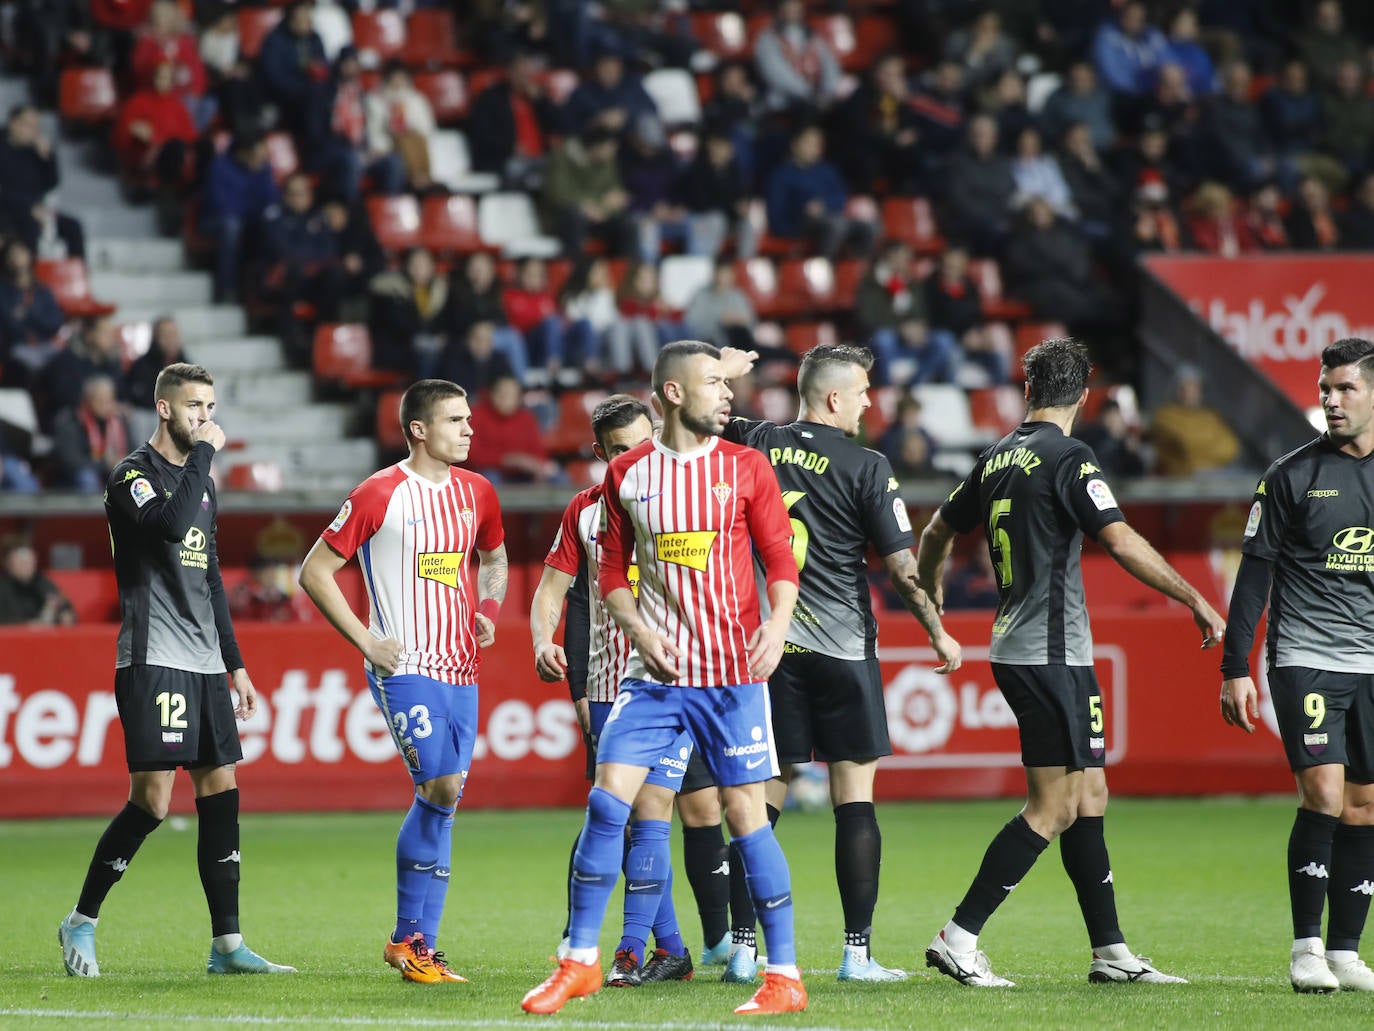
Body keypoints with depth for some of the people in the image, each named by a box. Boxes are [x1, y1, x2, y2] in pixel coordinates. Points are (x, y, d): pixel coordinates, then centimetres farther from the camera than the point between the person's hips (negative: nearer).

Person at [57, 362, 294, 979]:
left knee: (221, 790, 3)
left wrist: (233, 662, 22)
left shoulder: (199, 481, 19)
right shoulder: (132, 476, -7)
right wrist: (204, 453, -18)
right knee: (152, 800, -12)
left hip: (204, 665, 8)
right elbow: (170, 525, -28)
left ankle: (226, 945, 5)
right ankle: (81, 923, 2)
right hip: (154, 661, -8)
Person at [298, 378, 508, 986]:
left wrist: (488, 608, 11)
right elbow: (315, 572, -4)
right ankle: (409, 940, -7)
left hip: (460, 667, 6)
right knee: (440, 788, -18)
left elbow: (494, 556, 31)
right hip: (405, 666, -6)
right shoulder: (379, 495, -8)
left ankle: (417, 945, 12)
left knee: (442, 801, 6)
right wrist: (366, 642, -8)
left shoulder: (475, 492, 10)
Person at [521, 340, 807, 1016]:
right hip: (653, 674, 1)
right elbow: (611, 571, 12)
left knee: (745, 813, -3)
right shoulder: (627, 474, 6)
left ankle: (784, 975, 5)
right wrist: (639, 630, -5)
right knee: (606, 801, -7)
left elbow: (781, 559, 4)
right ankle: (579, 963, 4)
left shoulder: (745, 468, 3)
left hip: (732, 674, -1)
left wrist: (777, 625, -13)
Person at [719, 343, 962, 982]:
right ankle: (857, 953, -1)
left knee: (764, 796, 6)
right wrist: (939, 634, 6)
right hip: (841, 649, -4)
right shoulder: (866, 467, -7)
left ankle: (742, 948, 2)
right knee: (854, 796, 1)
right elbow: (902, 568, -7)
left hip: (770, 646, 4)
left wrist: (724, 373, 32)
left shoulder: (754, 446, 2)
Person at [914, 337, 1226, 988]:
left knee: (1089, 795, 11)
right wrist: (1194, 599, -15)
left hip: (1014, 652, 9)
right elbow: (1120, 541, -21)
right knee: (1053, 807, -7)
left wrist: (930, 602, 44)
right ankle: (958, 940, -9)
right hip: (1053, 653, -9)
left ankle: (1111, 952, 12)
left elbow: (938, 532, 25)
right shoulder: (1067, 457, -12)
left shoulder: (997, 458, 12)